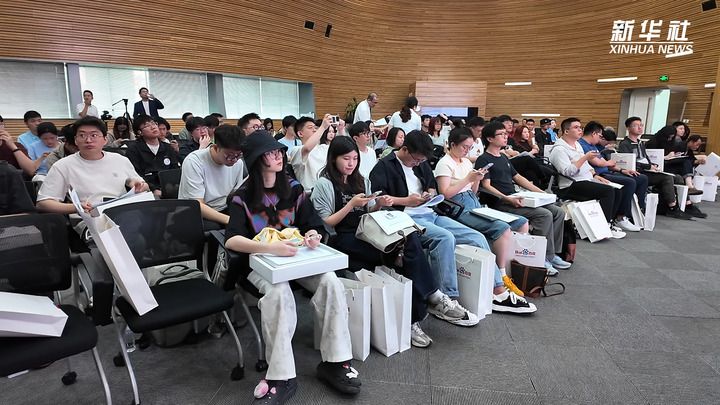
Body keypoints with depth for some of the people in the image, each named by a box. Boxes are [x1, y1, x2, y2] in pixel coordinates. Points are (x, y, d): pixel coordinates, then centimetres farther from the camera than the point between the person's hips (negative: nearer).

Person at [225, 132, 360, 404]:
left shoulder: (294, 189, 5)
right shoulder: (242, 198, -6)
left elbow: (314, 225, 4)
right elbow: (231, 240, -21)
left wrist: (313, 235, -22)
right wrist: (270, 247, -37)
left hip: (297, 257, 3)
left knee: (330, 282, -25)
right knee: (279, 292, -35)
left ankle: (334, 362, -16)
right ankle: (281, 377, -28)